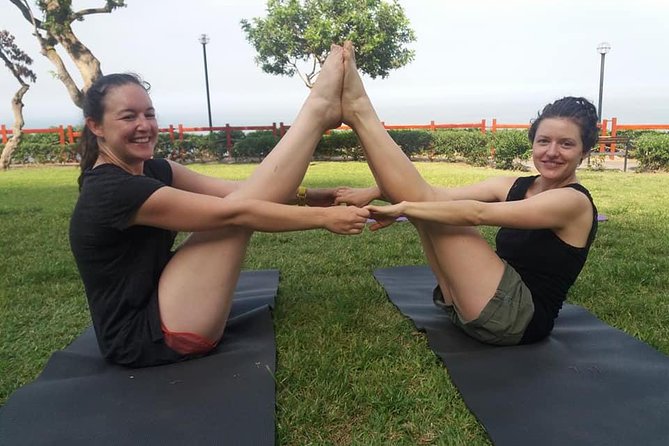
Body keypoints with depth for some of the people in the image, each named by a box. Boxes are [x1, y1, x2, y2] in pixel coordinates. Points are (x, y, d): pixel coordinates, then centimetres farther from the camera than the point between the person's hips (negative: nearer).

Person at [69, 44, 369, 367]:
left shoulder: (151, 170, 6)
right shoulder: (112, 190, -23)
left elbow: (233, 192, -3)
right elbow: (233, 213, -26)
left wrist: (306, 195, -11)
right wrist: (322, 217, -23)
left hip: (161, 307, 9)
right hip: (149, 338, -9)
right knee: (239, 214, -17)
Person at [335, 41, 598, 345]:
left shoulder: (574, 201, -11)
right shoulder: (512, 186, 11)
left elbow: (478, 213, -24)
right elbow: (445, 195, -3)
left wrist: (403, 207, -27)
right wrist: (376, 192, -15)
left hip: (517, 317, -7)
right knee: (426, 198, -6)